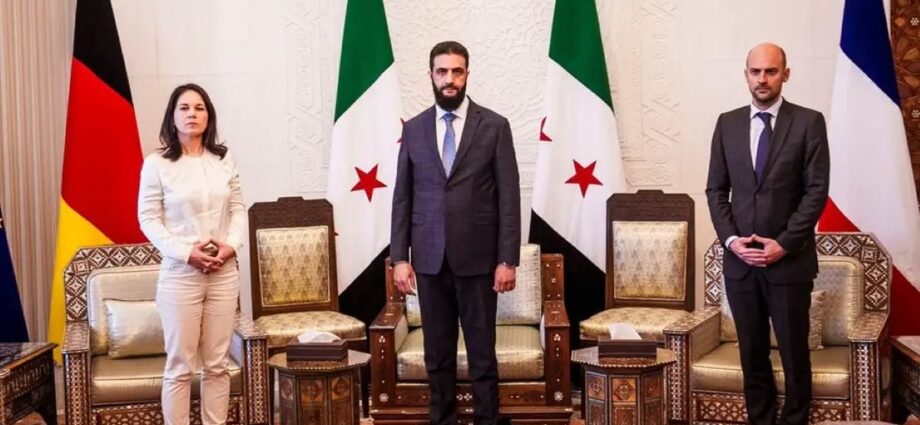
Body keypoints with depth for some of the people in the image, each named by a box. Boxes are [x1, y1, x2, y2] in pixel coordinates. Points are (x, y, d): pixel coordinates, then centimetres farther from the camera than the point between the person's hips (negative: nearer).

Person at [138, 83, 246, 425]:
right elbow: (148, 219, -5)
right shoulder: (157, 164, -5)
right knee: (180, 366, 1)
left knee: (217, 363, 9)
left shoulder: (223, 160, 6)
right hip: (180, 273, -4)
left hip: (224, 273, 4)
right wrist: (186, 252, -15)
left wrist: (232, 245, -9)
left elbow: (238, 210, 9)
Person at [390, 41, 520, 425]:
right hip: (429, 259, 2)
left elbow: (509, 198, -3)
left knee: (482, 351, 4)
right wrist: (399, 257, 0)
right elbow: (402, 198, 7)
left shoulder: (495, 127, -1)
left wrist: (507, 260, -8)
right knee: (437, 352, 10)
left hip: (477, 258, -2)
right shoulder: (413, 129, 7)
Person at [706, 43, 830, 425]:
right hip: (740, 260, 3)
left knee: (794, 353, 4)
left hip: (790, 261, -3)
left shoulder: (809, 122, -2)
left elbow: (816, 191, -6)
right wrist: (730, 239, -5)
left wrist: (784, 244, -13)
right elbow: (716, 190, 9)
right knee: (752, 353, 8)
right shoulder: (727, 123, 8)